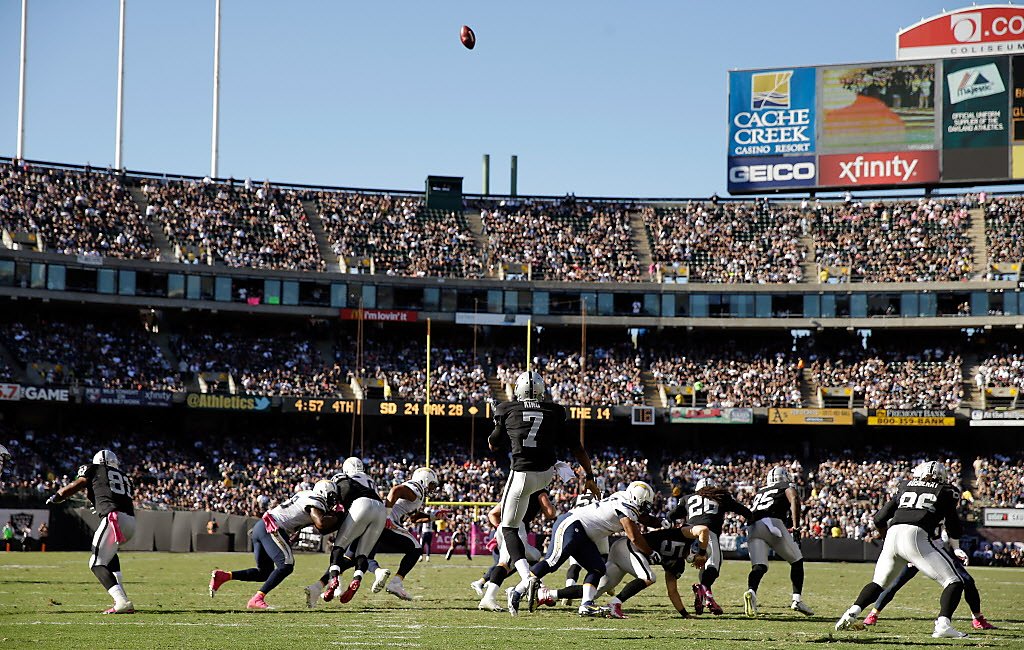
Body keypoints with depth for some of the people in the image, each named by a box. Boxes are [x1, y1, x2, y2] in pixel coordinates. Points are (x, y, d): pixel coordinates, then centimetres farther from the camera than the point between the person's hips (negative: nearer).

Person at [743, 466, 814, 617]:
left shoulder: (760, 492, 35)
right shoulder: (787, 487, 20)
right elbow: (794, 500, -1)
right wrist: (795, 524, -7)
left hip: (753, 528, 4)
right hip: (772, 523, -4)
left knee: (759, 566, -3)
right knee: (797, 561, 13)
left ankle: (751, 591, -33)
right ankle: (797, 599, 5)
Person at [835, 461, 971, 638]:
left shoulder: (905, 488, 27)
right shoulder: (945, 492, 18)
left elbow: (879, 519, 26)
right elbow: (953, 525, 20)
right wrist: (956, 549, 37)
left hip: (892, 536, 5)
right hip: (916, 536, -4)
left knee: (879, 582, 26)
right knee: (954, 582, 1)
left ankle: (851, 614, 9)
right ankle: (943, 624, -18)